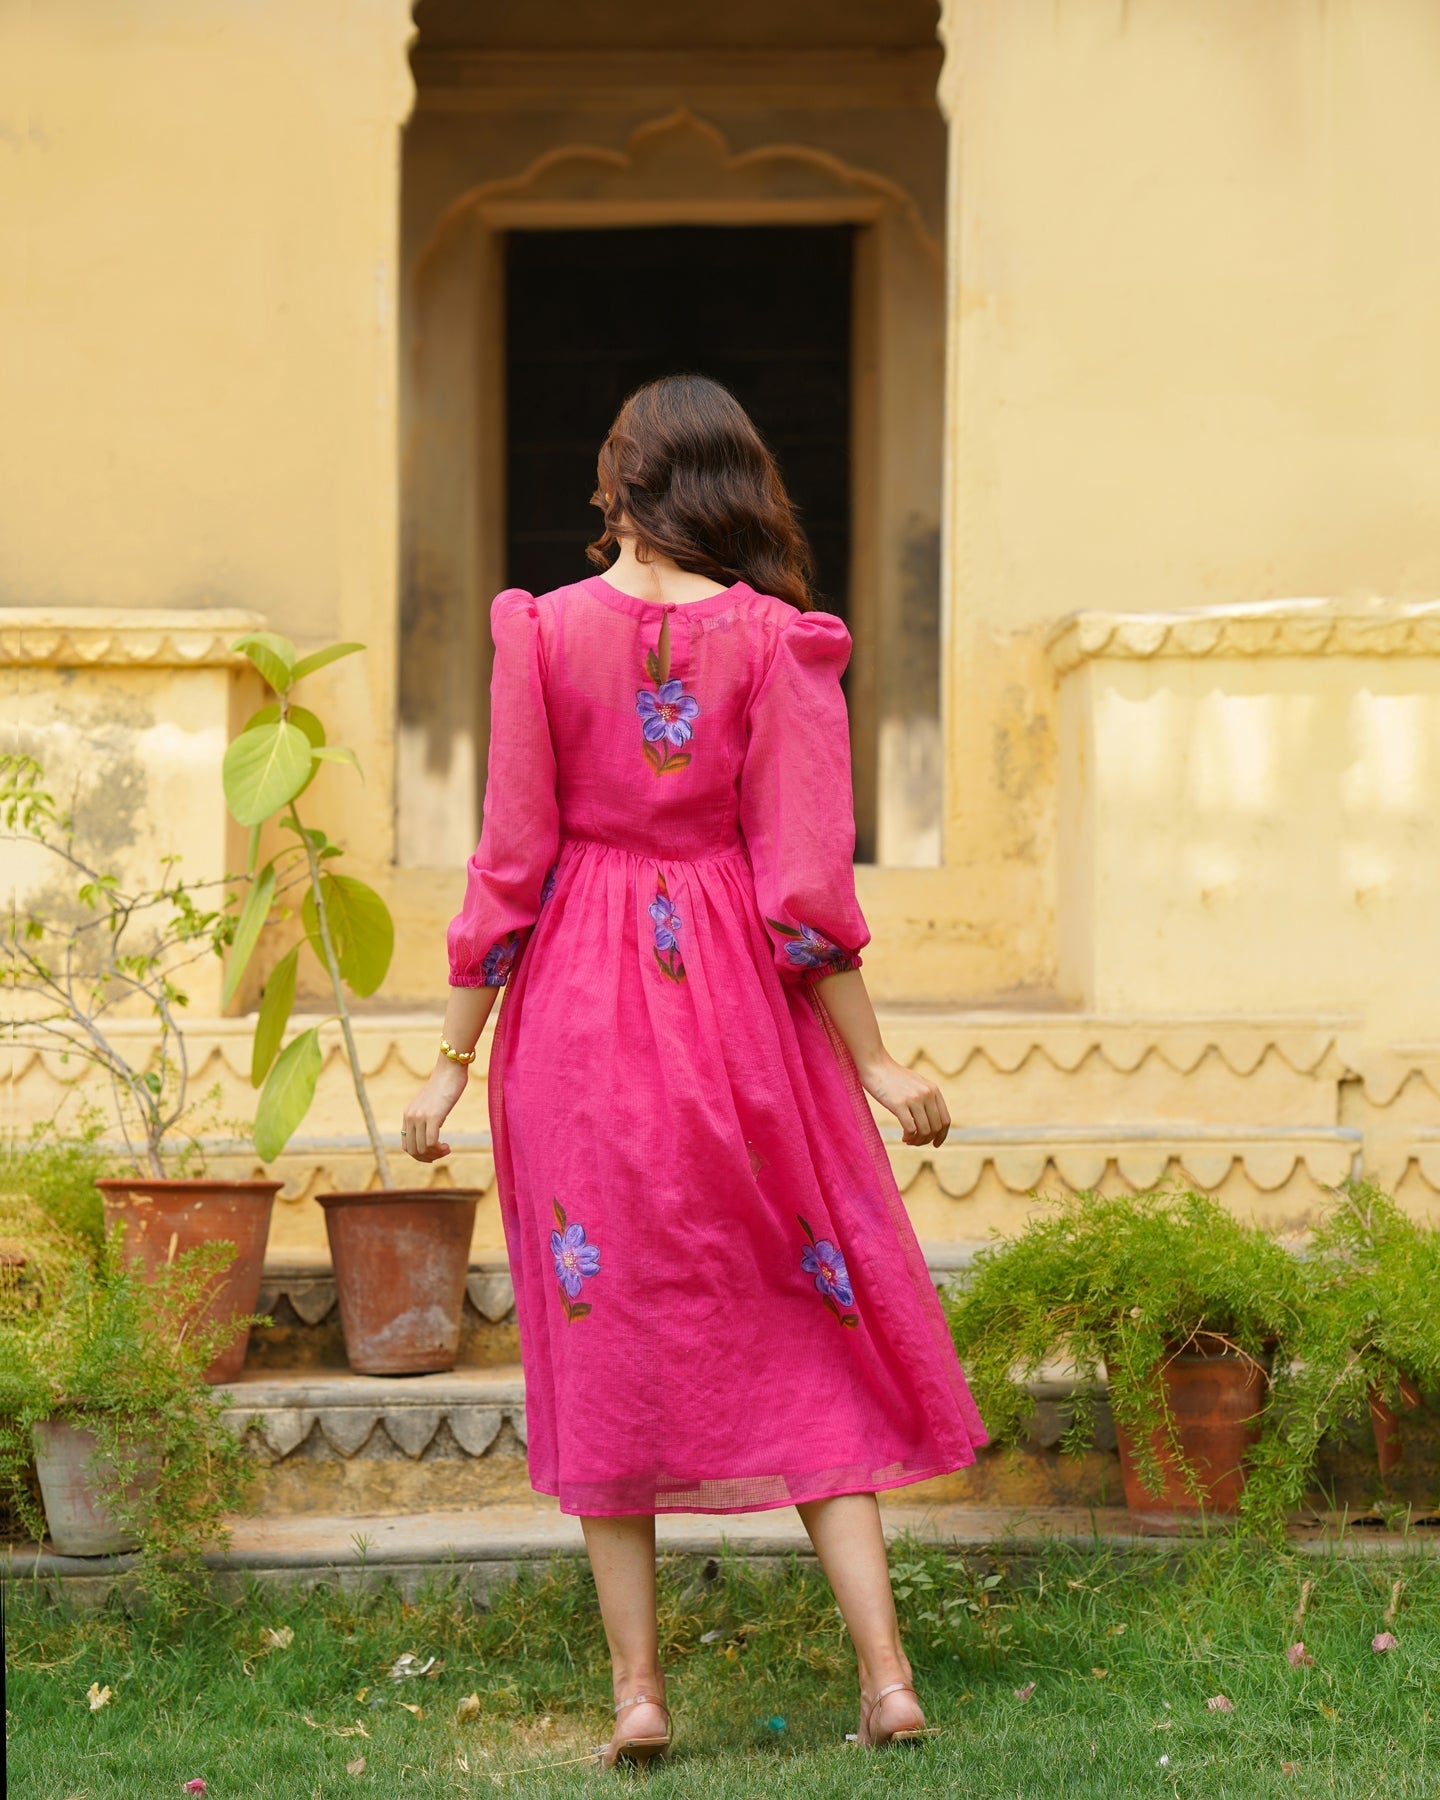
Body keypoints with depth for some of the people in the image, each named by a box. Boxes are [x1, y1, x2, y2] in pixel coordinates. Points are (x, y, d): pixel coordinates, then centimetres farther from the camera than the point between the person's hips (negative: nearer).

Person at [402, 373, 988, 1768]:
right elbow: (805, 877, -7)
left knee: (608, 1333, 8)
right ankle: (884, 1671, 2)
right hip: (739, 1004, 0)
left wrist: (452, 1057, 3)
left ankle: (637, 1687, 7)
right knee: (808, 1337, 9)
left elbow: (509, 861, -3)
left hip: (579, 1004, 0)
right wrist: (873, 1061, -1)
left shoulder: (544, 631, -3)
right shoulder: (771, 639, -4)